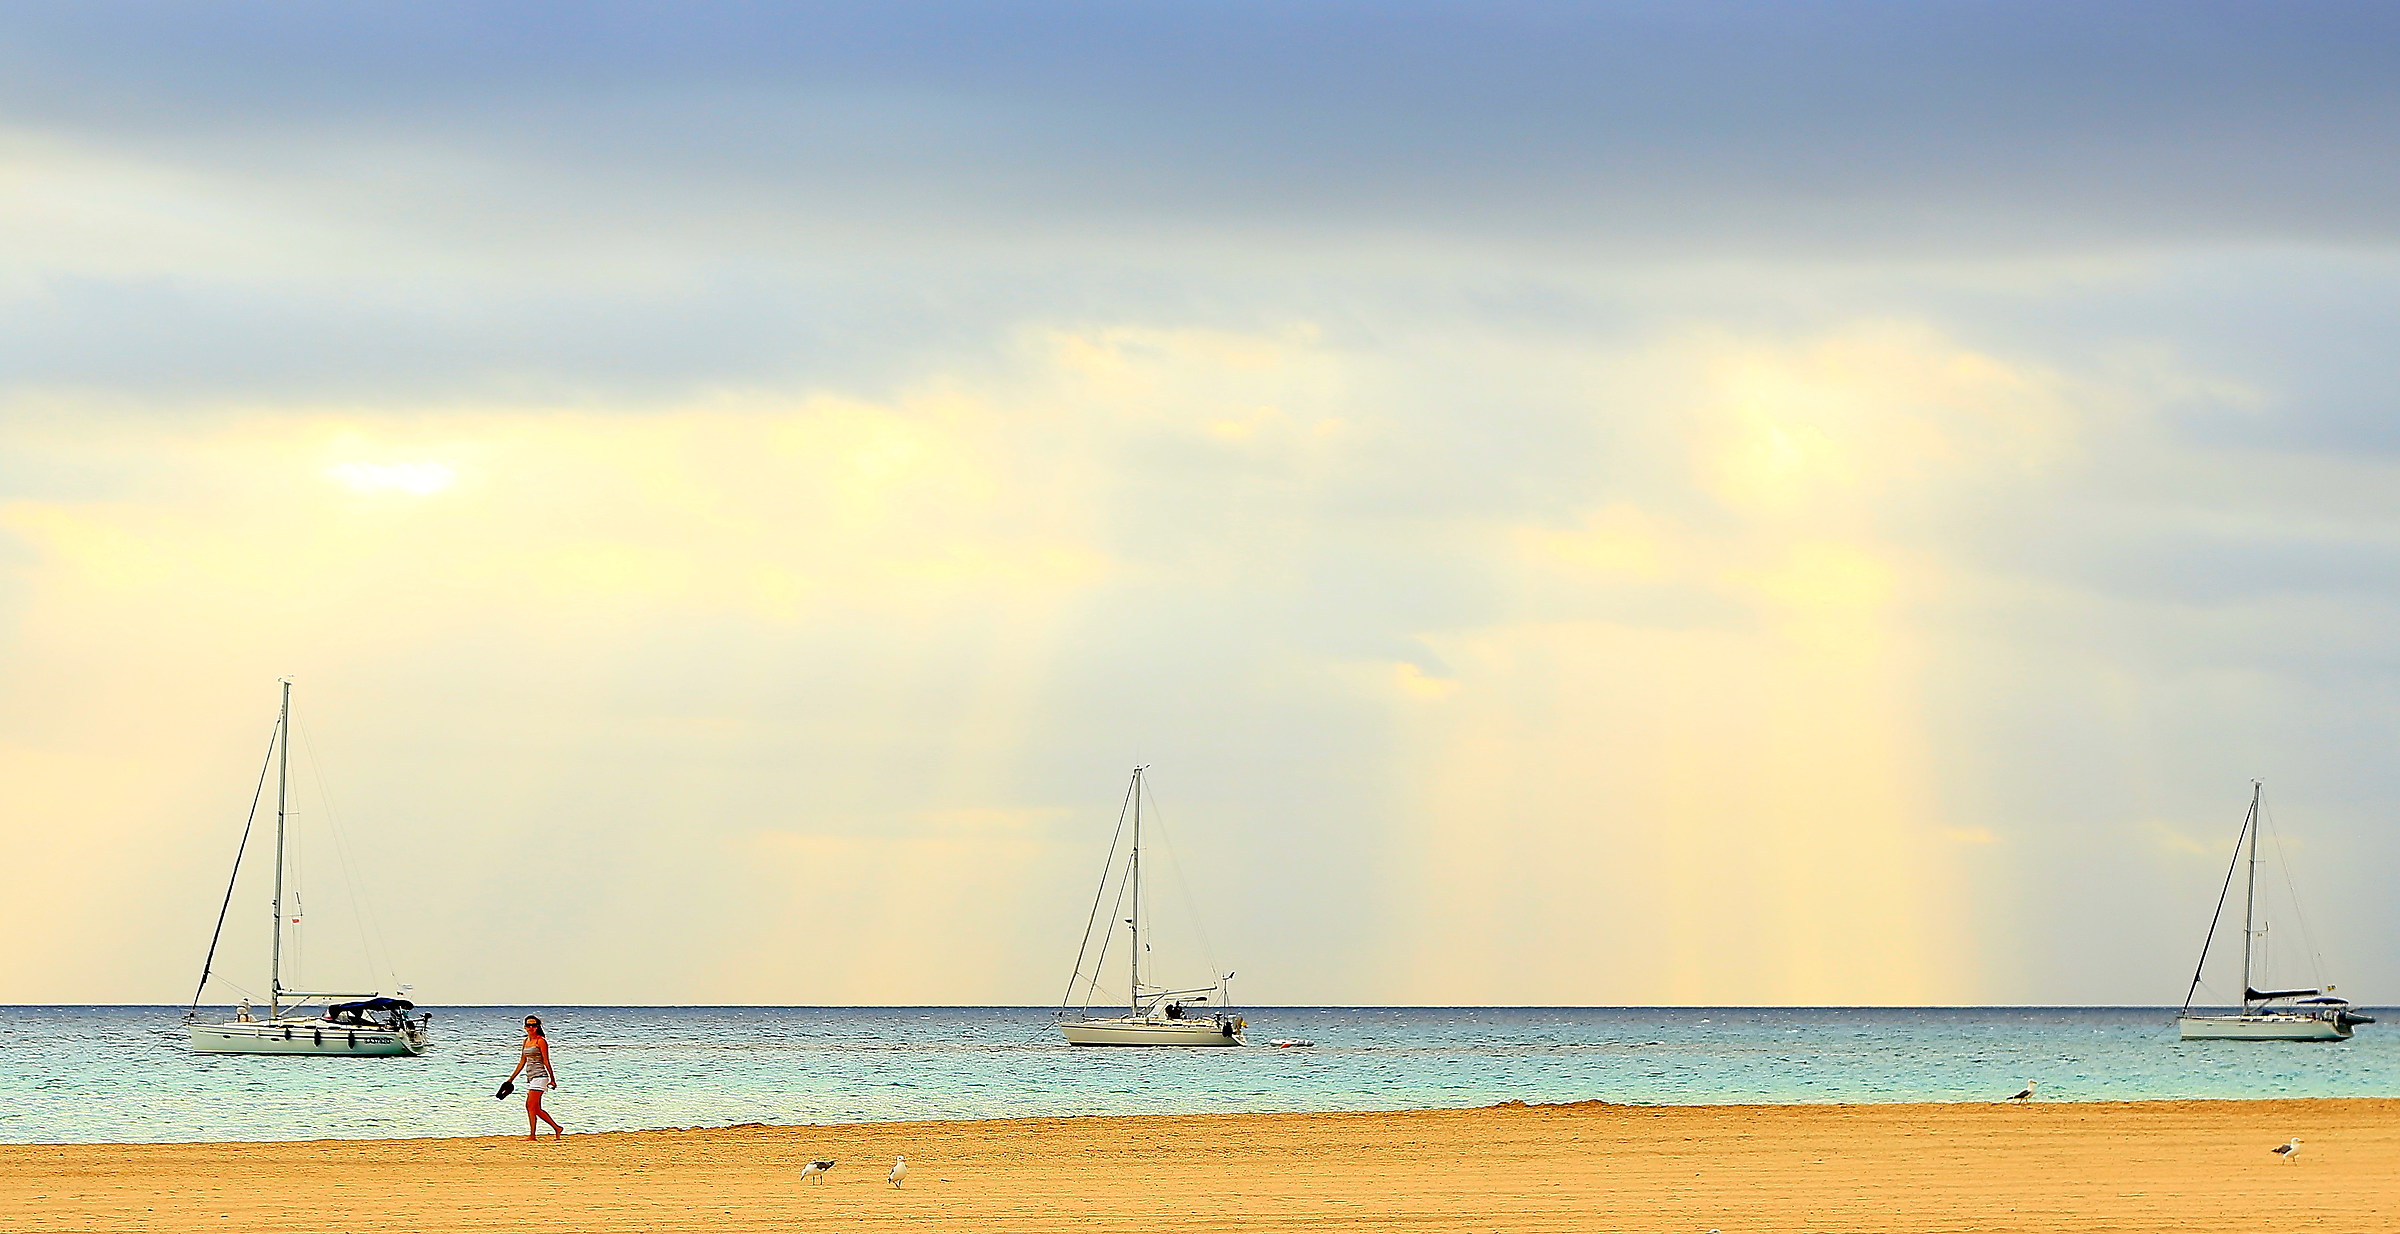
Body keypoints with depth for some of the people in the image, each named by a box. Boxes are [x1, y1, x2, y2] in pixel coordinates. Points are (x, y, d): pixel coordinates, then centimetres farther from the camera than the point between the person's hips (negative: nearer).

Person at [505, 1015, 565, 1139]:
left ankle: (532, 1135, -10)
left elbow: (546, 1061, -9)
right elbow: (522, 1062, 21)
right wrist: (511, 1079, 20)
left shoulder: (540, 1041, -7)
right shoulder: (526, 1041, 16)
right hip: (530, 1077, 8)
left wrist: (552, 1079, -9)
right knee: (536, 1109, 7)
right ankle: (557, 1128, 13)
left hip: (539, 1076, -8)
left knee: (530, 1106, -13)